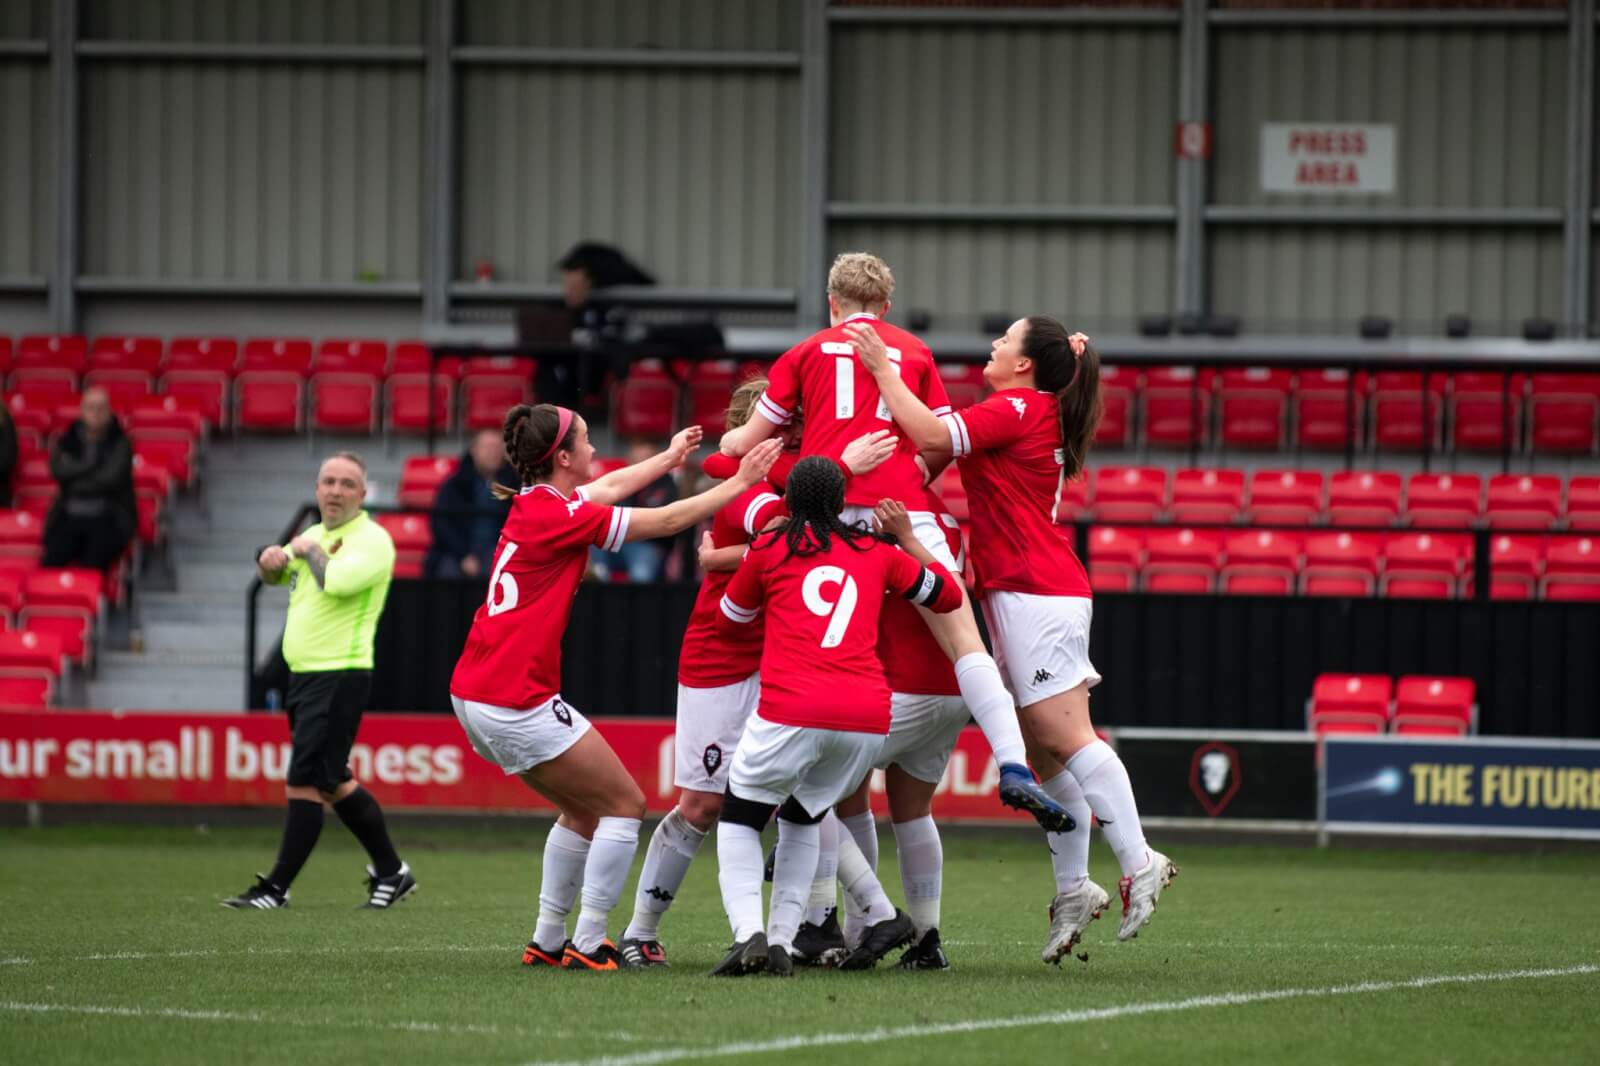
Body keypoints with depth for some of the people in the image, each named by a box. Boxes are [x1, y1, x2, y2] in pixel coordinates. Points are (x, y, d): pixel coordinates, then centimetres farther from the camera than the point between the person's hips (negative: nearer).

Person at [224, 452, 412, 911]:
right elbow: (276, 573, 29)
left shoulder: (372, 540, -11)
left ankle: (277, 888, -5)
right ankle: (391, 871, 25)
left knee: (305, 783, -8)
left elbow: (338, 581, -30)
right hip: (305, 676, 9)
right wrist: (270, 559, 5)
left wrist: (308, 551, -11)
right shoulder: (315, 535, 15)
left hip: (339, 678, -9)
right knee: (333, 783, 14)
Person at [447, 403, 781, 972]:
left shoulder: (532, 501, 9)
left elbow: (610, 486, 29)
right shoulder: (558, 514, -15)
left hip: (474, 694, 9)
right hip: (516, 703, -9)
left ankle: (547, 941, 22)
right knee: (625, 804, 1)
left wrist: (668, 457, 43)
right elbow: (666, 521, -10)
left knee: (585, 809, 21)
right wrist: (739, 483, -2)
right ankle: (587, 945, 0)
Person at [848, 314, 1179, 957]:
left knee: (1065, 737, -14)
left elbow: (931, 435, -19)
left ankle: (1138, 866, -19)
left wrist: (883, 369, -11)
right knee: (1045, 750, 7)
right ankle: (1072, 888, 6)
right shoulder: (1037, 415, 19)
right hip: (1030, 594, 10)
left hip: (1034, 591, -10)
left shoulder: (1017, 410, -10)